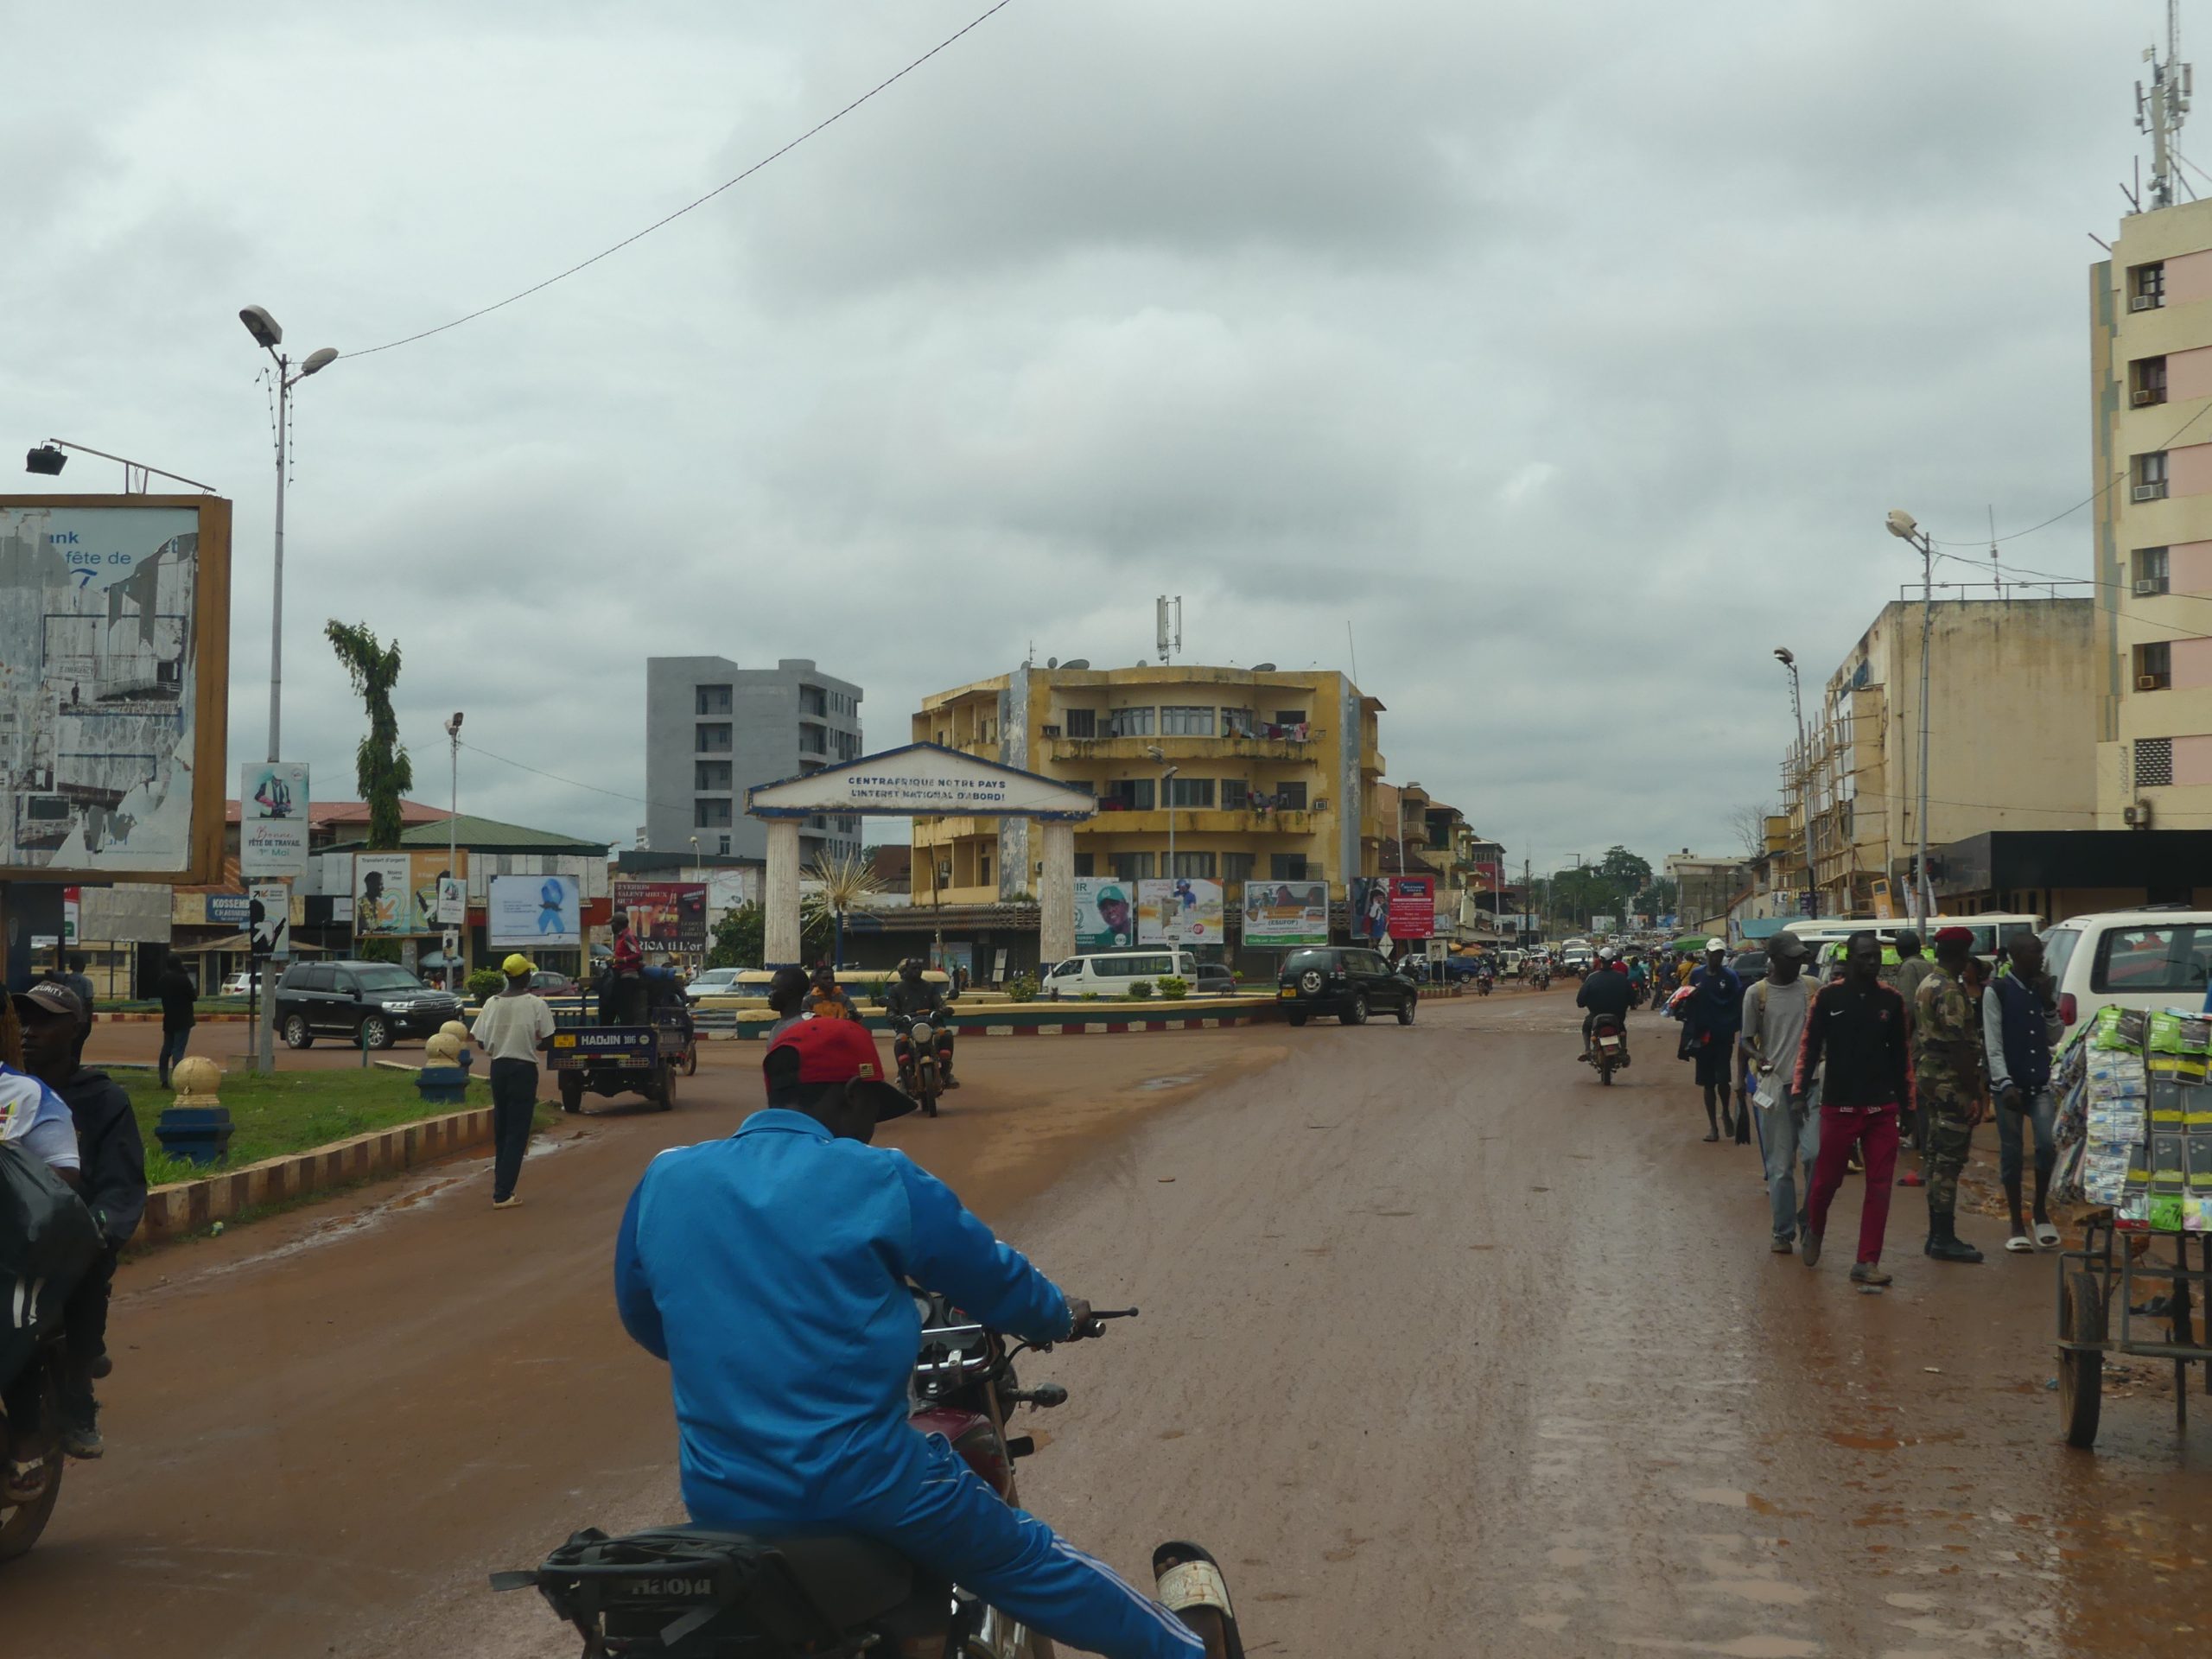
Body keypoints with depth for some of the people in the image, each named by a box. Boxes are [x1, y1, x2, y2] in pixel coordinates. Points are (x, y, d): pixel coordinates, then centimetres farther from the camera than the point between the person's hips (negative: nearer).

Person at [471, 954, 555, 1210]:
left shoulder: (492, 1003, 0)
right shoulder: (536, 1004, -10)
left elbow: (481, 1042, 2)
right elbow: (548, 1042, -8)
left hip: (498, 1067, 4)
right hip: (524, 1069, -4)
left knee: (500, 1131, 17)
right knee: (517, 1133, -1)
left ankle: (502, 1187, 22)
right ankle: (503, 1194, -7)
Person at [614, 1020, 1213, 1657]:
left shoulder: (664, 1180, 4)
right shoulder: (879, 1180, -7)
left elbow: (644, 1320, 19)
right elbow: (994, 1281, 5)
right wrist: (1063, 1317, 27)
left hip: (720, 1500, 4)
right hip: (864, 1484, -3)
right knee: (1026, 1561, 17)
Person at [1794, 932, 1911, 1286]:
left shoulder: (1891, 999, 5)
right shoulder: (1828, 997, -3)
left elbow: (1901, 1052, 11)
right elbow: (1810, 1045, -2)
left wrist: (1906, 1099, 11)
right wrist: (1800, 1090, -9)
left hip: (1882, 1108, 2)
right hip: (1838, 1106, -2)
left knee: (1879, 1187, 1)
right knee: (1827, 1179, 5)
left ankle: (1867, 1262, 8)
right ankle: (1813, 1233, 35)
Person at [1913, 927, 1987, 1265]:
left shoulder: (1926, 984, 14)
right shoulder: (1950, 990, -17)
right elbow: (1959, 1047, -22)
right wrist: (1974, 1093, -20)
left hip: (1928, 1075, 10)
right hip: (1951, 1081, -10)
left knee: (1939, 1158, 14)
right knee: (1949, 1160, -7)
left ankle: (1938, 1234, 19)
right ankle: (1944, 1239, -5)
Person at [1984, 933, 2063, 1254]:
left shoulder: (2044, 989, 11)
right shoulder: (1997, 991, -4)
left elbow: (2055, 1038, 11)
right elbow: (1993, 1044, -8)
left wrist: (2048, 1004, -2)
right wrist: (2005, 1084, -16)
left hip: (2041, 1083, 3)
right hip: (2009, 1084, -3)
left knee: (2047, 1144, -11)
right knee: (2011, 1153, 2)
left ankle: (2041, 1212, 9)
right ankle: (2017, 1225, 11)